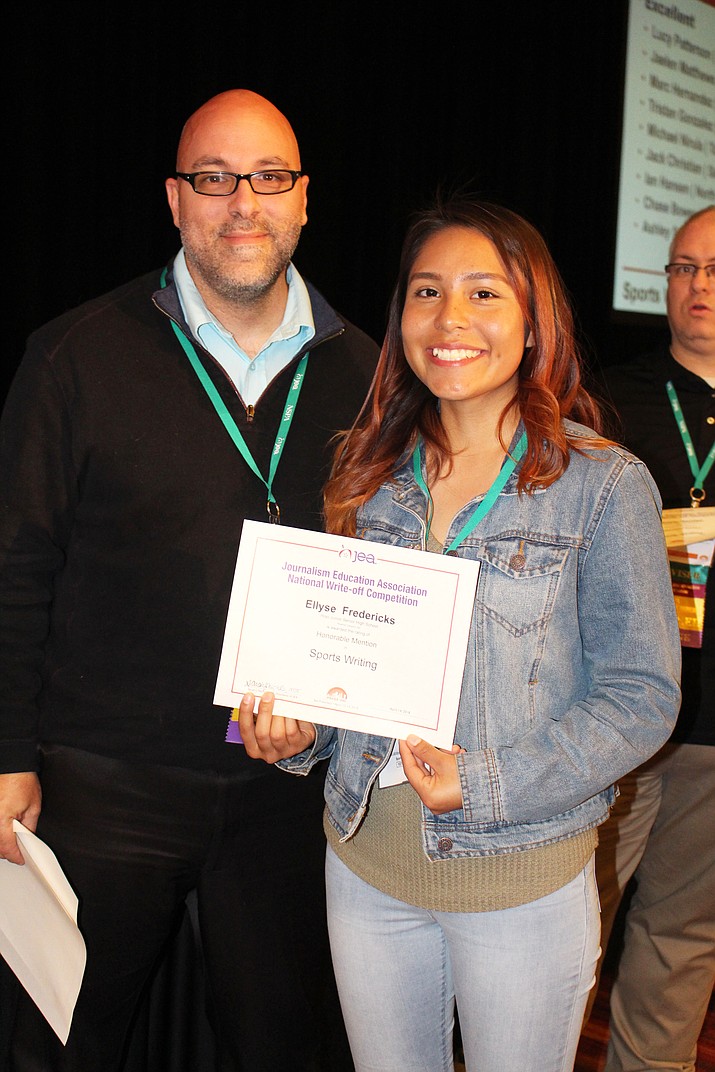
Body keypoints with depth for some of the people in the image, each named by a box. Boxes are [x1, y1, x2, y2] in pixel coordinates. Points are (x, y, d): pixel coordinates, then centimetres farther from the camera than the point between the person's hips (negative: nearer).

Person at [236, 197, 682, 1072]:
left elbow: (643, 694, -9)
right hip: (365, 856, 4)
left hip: (521, 877, -4)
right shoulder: (373, 473, 4)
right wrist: (297, 727, -7)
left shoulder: (604, 485, -11)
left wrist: (490, 784, -19)